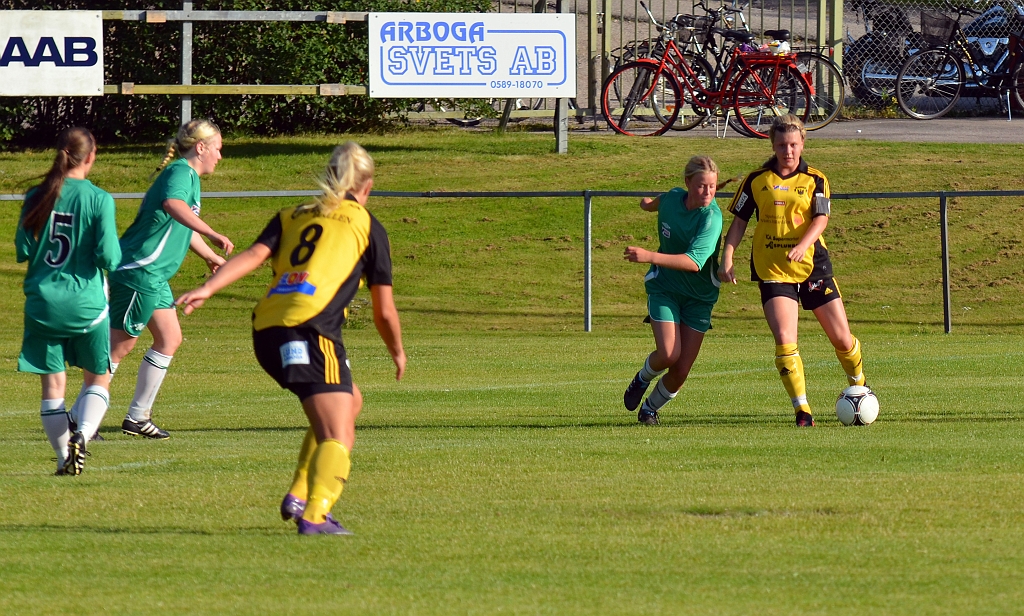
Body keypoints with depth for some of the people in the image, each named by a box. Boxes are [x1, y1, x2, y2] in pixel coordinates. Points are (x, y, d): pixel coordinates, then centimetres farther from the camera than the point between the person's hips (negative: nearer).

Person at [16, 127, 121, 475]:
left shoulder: (37, 197, -1)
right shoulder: (99, 200, -10)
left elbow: (22, 251, 2)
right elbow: (109, 257, -13)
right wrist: (114, 250, 9)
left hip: (42, 302, 2)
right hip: (86, 302, -2)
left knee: (52, 384, 9)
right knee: (98, 379, 13)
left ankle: (64, 458, 4)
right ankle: (82, 435, -12)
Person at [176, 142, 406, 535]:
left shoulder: (293, 217, 25)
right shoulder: (367, 227, 13)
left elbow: (254, 255, 5)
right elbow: (384, 313, 15)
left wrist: (207, 289, -4)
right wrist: (397, 353, 31)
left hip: (265, 330, 6)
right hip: (310, 328, -6)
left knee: (349, 402, 26)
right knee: (339, 437, -7)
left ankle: (299, 495, 20)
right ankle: (315, 515, -31)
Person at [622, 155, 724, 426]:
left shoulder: (712, 217, -22)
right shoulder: (673, 198, -9)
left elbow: (694, 261, -35)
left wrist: (650, 256, -45)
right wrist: (651, 203, 42)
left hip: (699, 295, -2)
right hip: (664, 288, 2)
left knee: (681, 371, -4)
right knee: (668, 354, -19)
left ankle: (650, 408, 25)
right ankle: (642, 379, 15)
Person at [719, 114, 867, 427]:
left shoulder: (815, 180, 2)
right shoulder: (757, 180, 4)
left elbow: (821, 219, -11)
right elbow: (739, 222, 9)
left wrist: (803, 245, -30)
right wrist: (727, 259, -4)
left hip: (813, 268, 0)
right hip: (773, 272, 0)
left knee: (842, 339, 6)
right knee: (785, 340, -18)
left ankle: (859, 387, 34)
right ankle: (802, 410, -14)